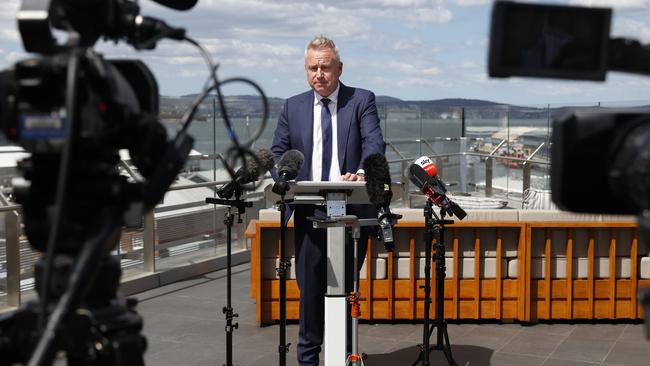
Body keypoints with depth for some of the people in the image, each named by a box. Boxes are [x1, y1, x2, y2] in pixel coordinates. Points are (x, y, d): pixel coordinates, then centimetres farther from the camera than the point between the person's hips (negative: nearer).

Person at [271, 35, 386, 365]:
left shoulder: (362, 100, 2)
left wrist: (361, 173, -33)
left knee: (345, 287, 8)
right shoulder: (293, 107, 11)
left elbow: (374, 142, -12)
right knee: (310, 287, 7)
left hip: (352, 210, -2)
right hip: (309, 212, 2)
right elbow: (278, 152, 10)